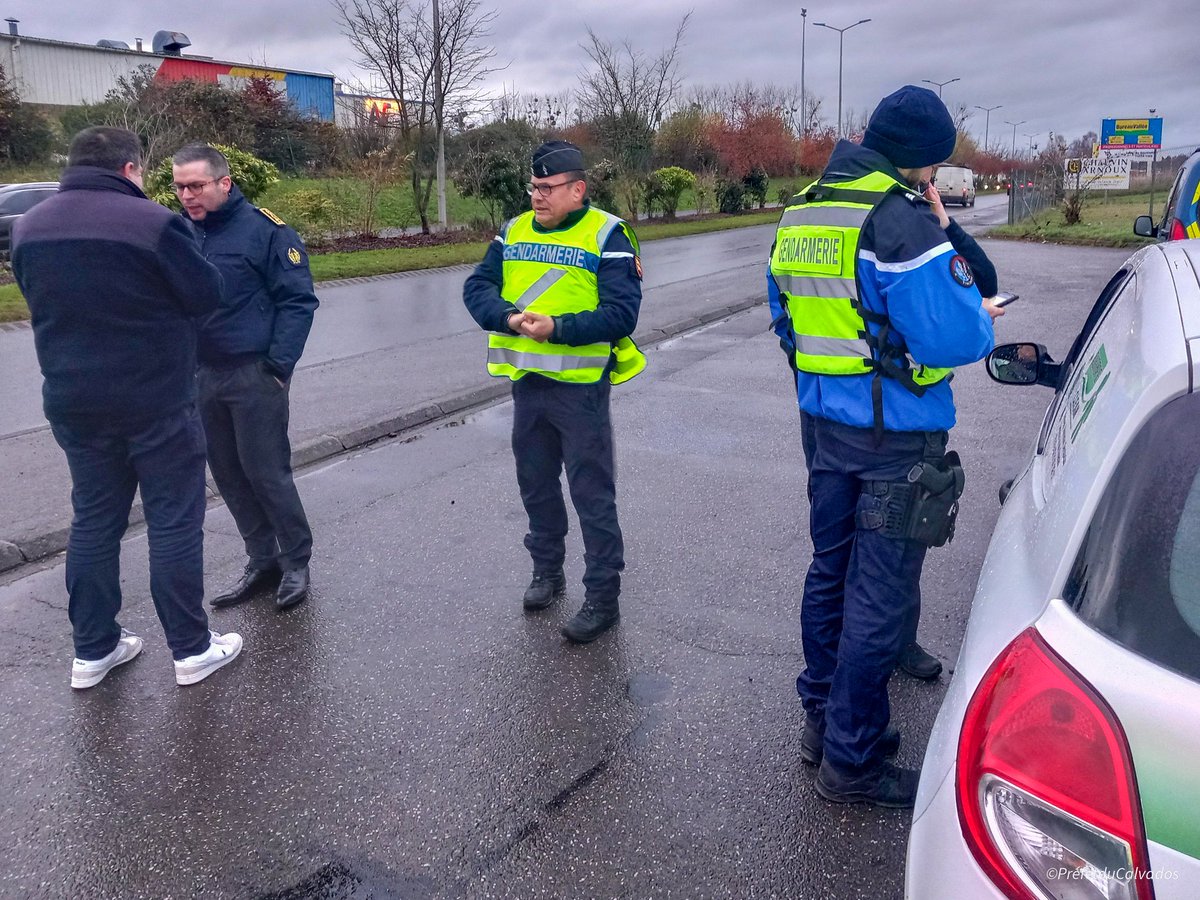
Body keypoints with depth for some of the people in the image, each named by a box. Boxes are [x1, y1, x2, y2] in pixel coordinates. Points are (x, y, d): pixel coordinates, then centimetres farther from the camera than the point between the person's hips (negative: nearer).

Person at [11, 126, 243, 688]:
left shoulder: (28, 228, 5)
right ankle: (192, 649, 13)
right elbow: (207, 295, -9)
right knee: (174, 521, 4)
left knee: (94, 520, 15)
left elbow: (42, 303, 15)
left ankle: (93, 650, 24)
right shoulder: (150, 222, -17)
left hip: (72, 403, 6)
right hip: (155, 403, -6)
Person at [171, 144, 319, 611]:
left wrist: (279, 366, -16)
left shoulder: (264, 229, -8)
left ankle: (296, 562, 15)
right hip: (202, 375, 6)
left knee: (267, 473, -2)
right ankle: (262, 562, 24)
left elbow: (298, 300, -10)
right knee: (229, 476, 11)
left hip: (254, 374, -6)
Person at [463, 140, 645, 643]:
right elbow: (477, 287, 2)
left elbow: (621, 314, -17)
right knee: (536, 484, 18)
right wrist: (508, 317, -18)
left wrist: (557, 328, -26)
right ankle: (547, 573, 37)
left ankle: (603, 598, 12)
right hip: (526, 383, 6)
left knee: (592, 493, 1)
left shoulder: (607, 235, -9)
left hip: (580, 387, -6)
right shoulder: (514, 231, 8)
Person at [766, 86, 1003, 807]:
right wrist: (983, 318, 0)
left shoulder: (799, 215, 10)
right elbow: (951, 338, -22)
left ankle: (824, 718, 34)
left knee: (831, 571, 19)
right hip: (897, 436, -8)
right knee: (882, 598, 2)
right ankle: (852, 760, 13)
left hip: (824, 423, 8)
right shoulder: (903, 222, -18)